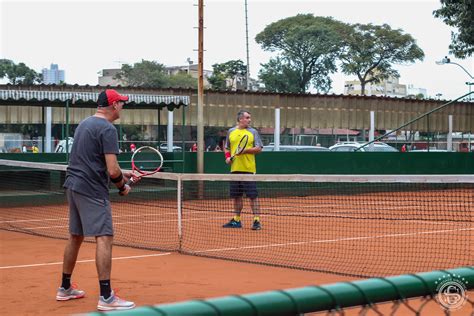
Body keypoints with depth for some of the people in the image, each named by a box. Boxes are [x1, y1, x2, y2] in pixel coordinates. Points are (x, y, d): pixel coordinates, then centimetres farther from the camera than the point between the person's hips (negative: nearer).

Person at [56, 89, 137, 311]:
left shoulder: (84, 124, 15)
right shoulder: (107, 129, -13)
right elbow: (112, 170, -19)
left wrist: (121, 175, 18)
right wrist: (122, 186, -1)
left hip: (73, 186, 10)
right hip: (92, 190, -10)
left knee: (75, 236, 18)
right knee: (104, 237, -11)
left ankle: (65, 288, 28)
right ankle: (106, 298, -16)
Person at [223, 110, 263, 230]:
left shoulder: (253, 132, 2)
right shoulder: (231, 132, 11)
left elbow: (259, 148, -1)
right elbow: (226, 148, 21)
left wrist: (246, 150, -15)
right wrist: (228, 156, 2)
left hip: (249, 169, -4)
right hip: (235, 169, 4)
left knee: (253, 195, -6)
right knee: (237, 196, 11)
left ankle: (257, 220, -4)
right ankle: (236, 220, 21)